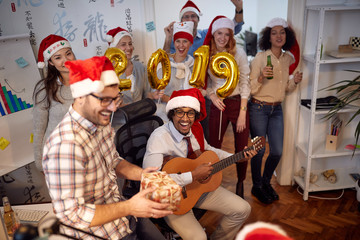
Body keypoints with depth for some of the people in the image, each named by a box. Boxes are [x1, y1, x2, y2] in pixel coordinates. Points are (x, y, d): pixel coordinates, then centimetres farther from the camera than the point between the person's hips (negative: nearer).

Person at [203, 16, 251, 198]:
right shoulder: (206, 55, 1)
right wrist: (212, 96, -11)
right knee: (214, 147, 7)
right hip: (217, 105, 2)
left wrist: (242, 113, -11)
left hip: (238, 102, -1)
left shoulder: (238, 53, -5)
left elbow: (245, 83, -6)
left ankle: (240, 183, 29)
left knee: (241, 149, 5)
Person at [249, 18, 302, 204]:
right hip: (258, 108, -5)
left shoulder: (289, 59, 5)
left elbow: (286, 88, 15)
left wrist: (295, 81, -5)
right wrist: (261, 77, -30)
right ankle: (257, 186, 25)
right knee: (259, 150, 3)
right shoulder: (260, 58, -12)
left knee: (277, 151, 7)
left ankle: (266, 182, 33)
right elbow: (250, 89, -12)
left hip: (277, 109, 5)